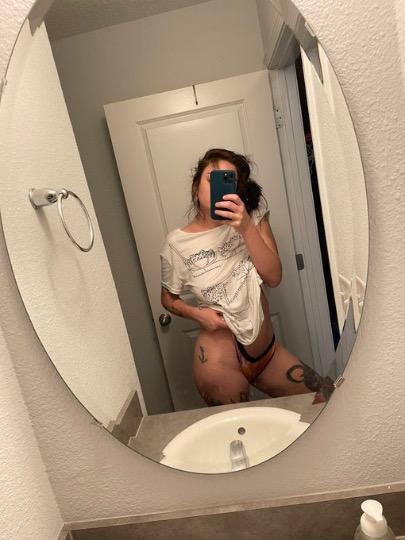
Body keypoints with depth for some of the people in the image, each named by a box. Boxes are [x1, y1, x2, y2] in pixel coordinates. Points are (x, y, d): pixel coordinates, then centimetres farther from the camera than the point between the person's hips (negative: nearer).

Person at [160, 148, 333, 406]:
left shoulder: (253, 217, -2)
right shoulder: (178, 244, -11)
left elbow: (273, 277, -13)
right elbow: (169, 298, 3)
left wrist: (246, 228, -25)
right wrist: (197, 313, -17)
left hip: (269, 351, 4)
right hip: (221, 359, -3)